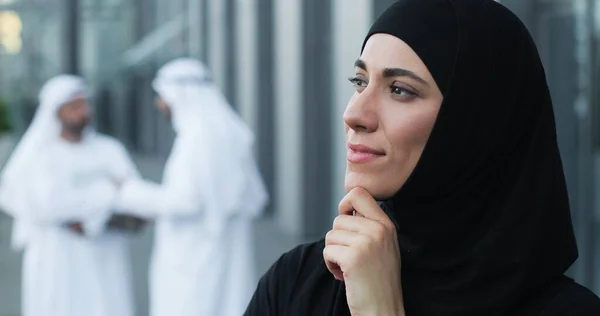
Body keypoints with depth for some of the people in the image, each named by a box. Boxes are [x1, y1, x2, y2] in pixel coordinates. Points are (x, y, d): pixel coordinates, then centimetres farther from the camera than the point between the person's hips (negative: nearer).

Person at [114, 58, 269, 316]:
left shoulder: (197, 137, -14)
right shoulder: (232, 133, 11)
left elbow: (183, 200, -20)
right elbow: (255, 198, 12)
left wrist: (130, 192, -7)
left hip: (195, 267, -8)